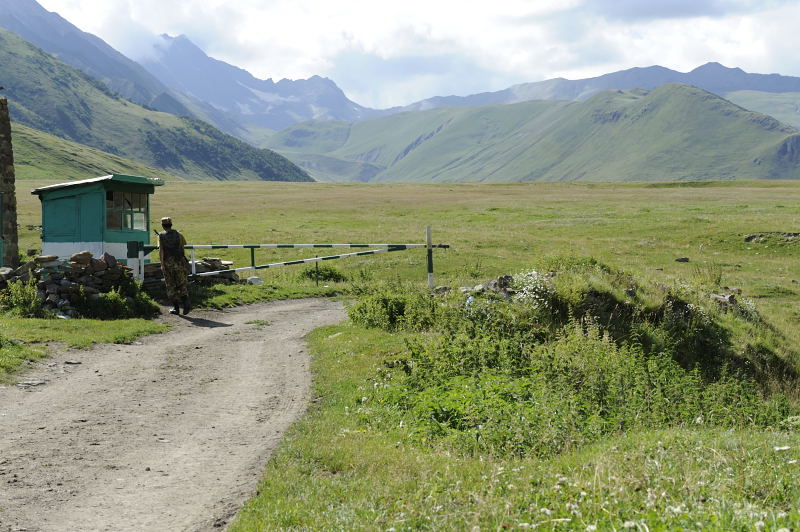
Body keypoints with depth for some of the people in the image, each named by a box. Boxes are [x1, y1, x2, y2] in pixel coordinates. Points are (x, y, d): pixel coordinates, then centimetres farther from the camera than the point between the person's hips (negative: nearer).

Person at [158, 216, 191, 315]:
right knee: (182, 285, 7)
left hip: (168, 263, -1)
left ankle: (176, 307, 10)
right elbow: (184, 244, 23)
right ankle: (186, 303, -16)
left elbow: (161, 251, -11)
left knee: (170, 286, 11)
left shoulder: (161, 236, -2)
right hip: (179, 263, 1)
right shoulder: (178, 235, 4)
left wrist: (162, 264, -14)